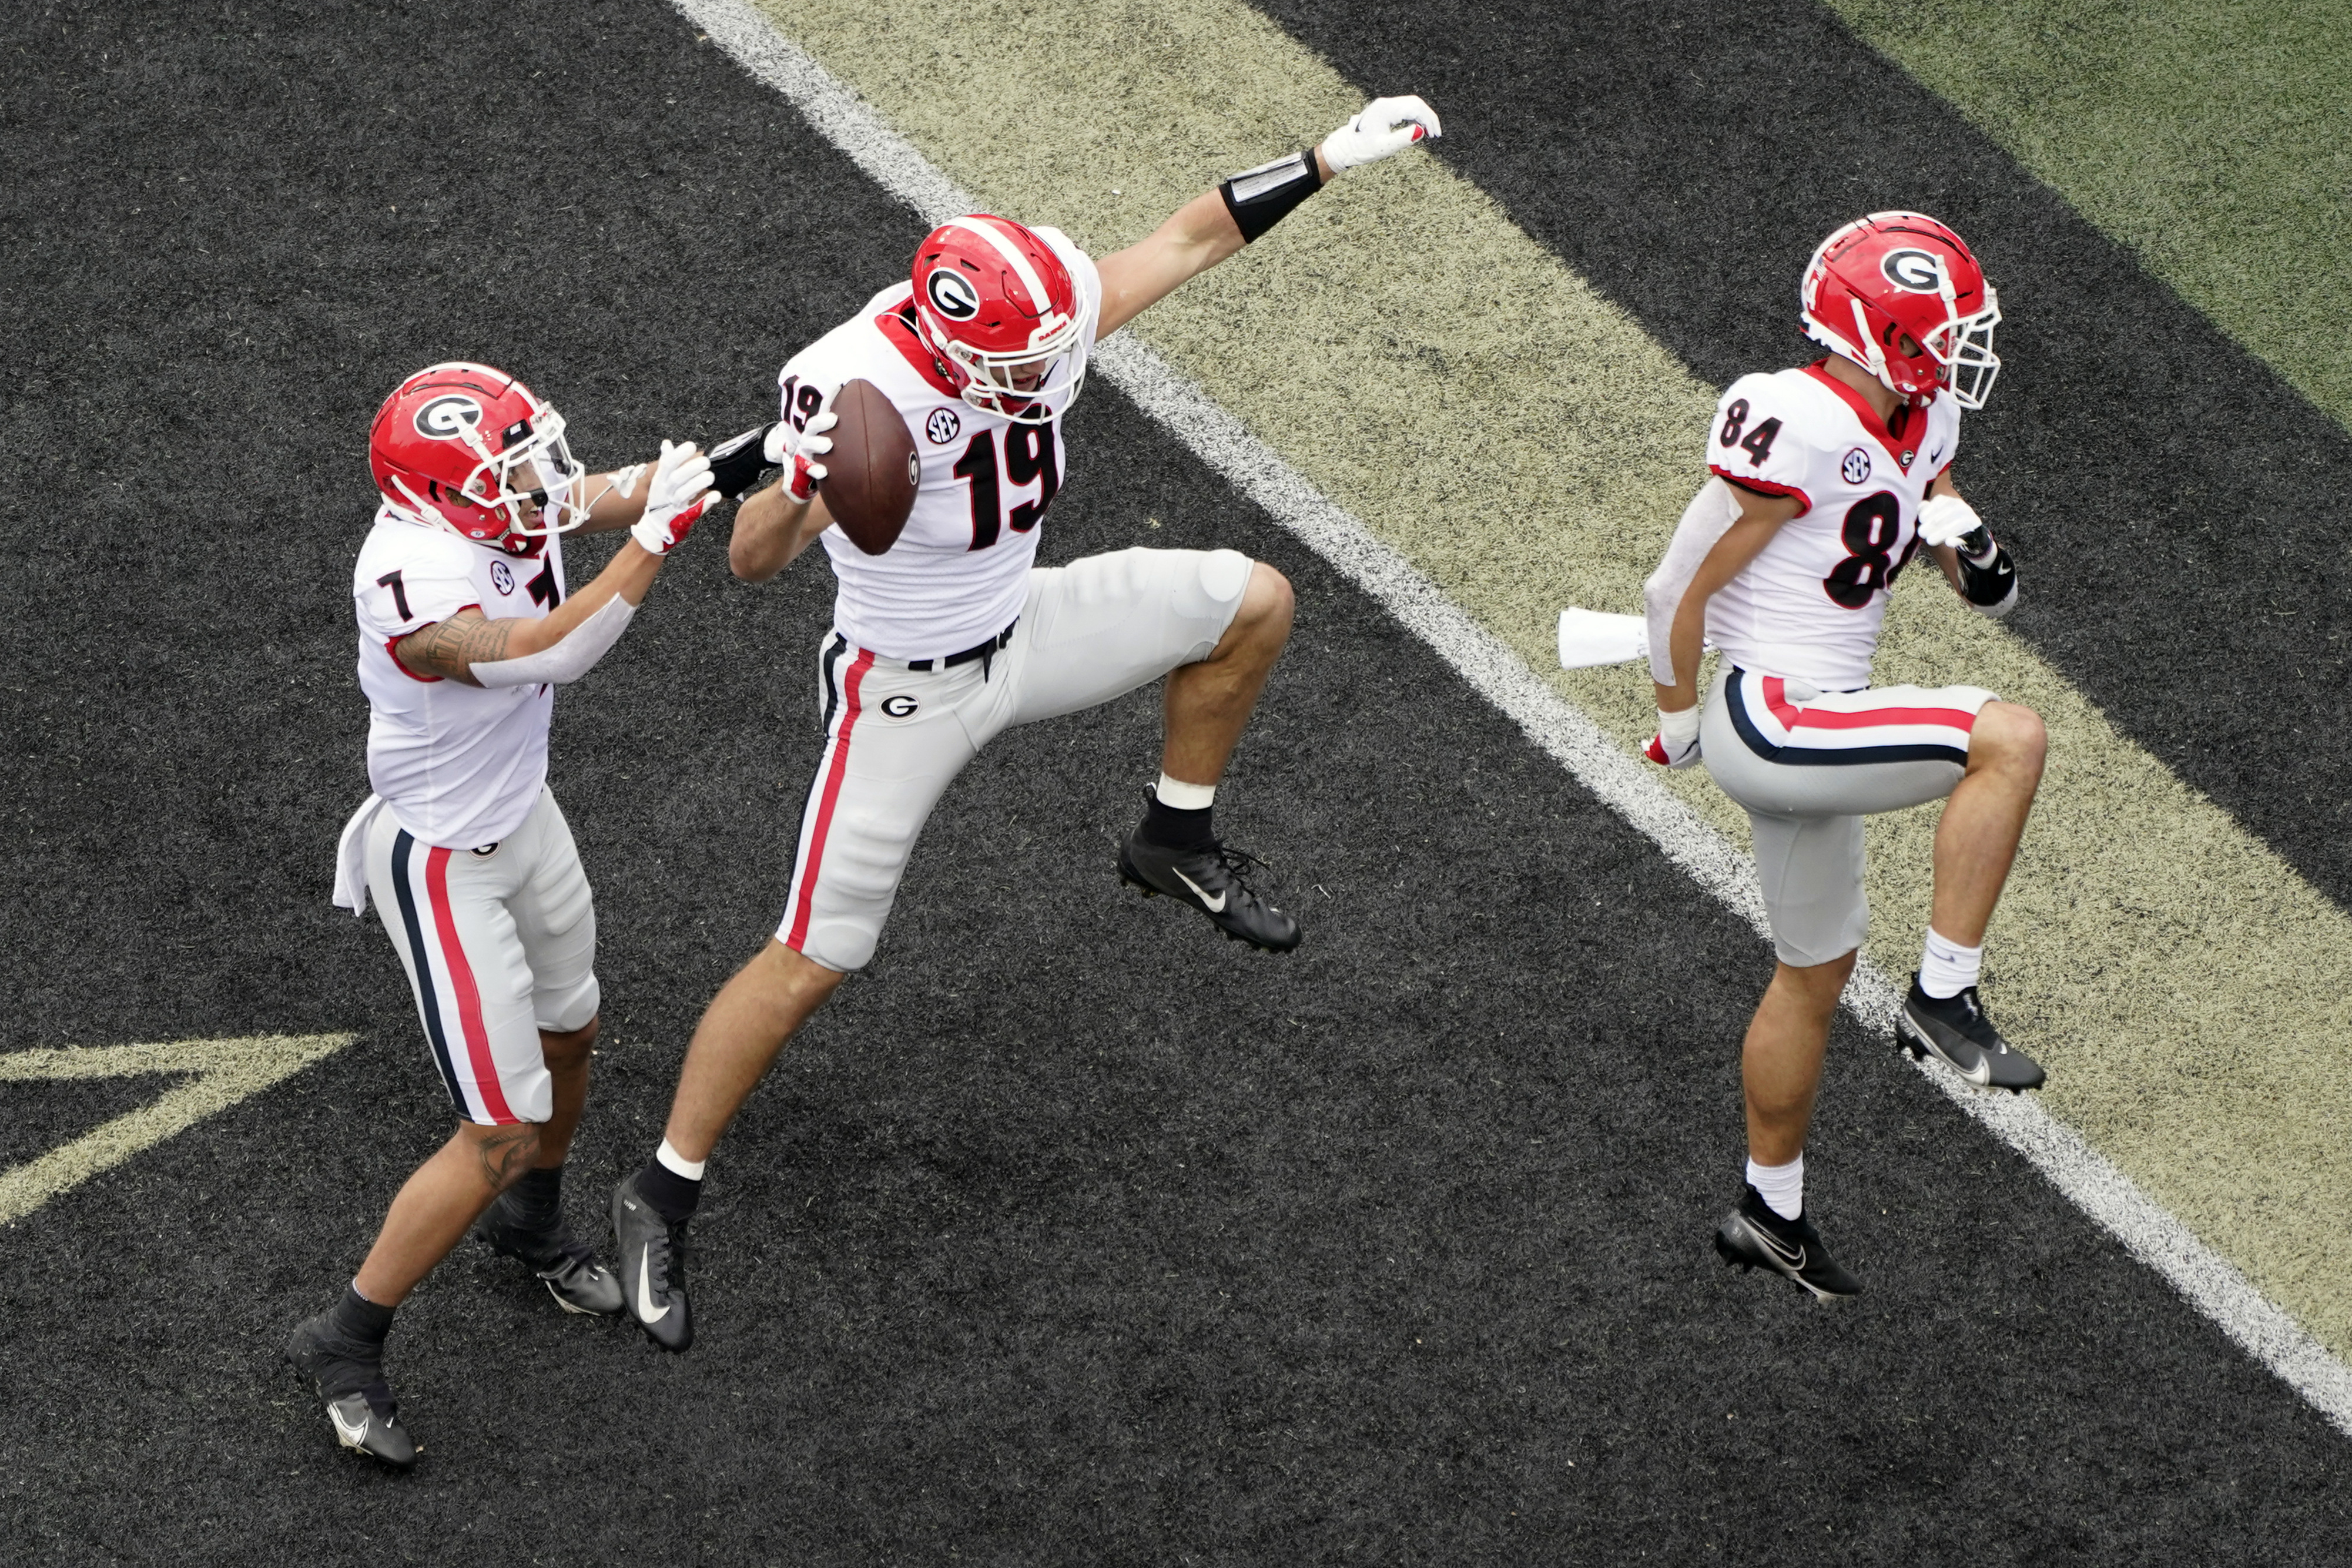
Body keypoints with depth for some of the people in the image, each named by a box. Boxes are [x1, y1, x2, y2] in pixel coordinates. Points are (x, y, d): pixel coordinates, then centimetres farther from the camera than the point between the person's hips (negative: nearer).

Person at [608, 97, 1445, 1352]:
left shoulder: (1045, 322, -17)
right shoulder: (864, 390, -35)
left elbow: (1191, 237, -2)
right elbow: (753, 562, -39)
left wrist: (1329, 160, -2)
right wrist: (795, 486, -61)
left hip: (1022, 632, 6)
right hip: (905, 692, -6)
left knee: (1253, 601, 3)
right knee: (812, 962, -4)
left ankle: (1174, 845, 24)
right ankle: (663, 1195, 12)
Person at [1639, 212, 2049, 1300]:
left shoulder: (1920, 422, 6)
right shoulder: (1799, 431, -22)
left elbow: (1990, 594, 15)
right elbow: (1681, 589, -14)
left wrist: (1965, 544, -10)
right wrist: (1681, 726, -1)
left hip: (1814, 732, 10)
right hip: (1769, 718, -10)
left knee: (1816, 974, 21)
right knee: (2009, 738, -21)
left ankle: (1770, 1212, 36)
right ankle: (1944, 998, -12)